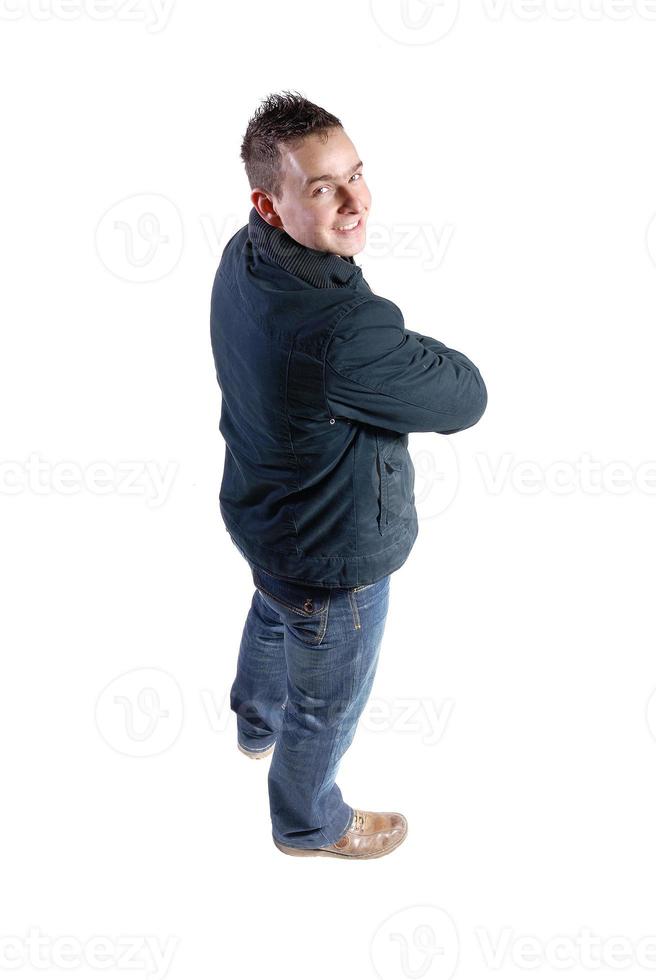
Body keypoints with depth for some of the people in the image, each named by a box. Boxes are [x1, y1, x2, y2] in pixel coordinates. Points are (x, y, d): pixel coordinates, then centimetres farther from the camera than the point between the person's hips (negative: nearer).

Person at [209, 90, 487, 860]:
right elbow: (467, 399, -25)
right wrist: (417, 357, -9)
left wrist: (392, 356, -11)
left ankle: (257, 722, 68)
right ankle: (308, 824, 48)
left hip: (260, 510, 9)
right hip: (331, 556, -8)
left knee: (273, 618, 37)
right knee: (328, 704, 20)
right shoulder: (344, 334, -42)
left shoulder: (243, 256, -14)